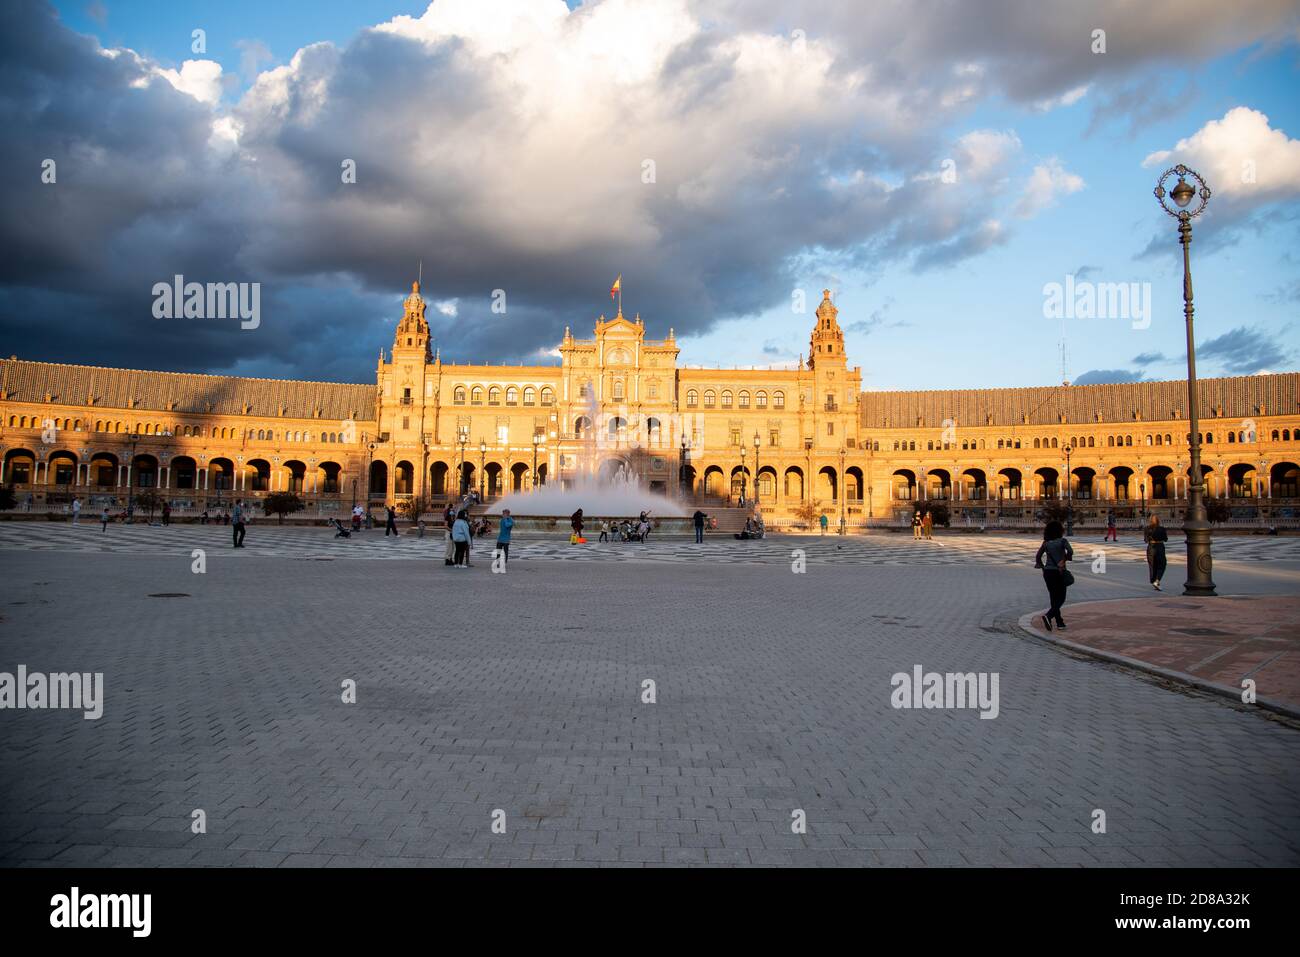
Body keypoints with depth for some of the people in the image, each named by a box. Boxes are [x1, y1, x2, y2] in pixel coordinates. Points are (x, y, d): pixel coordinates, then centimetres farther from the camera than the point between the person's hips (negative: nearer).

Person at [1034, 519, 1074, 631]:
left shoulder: (1046, 543, 5)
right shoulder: (1063, 540, -5)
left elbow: (1038, 556, 2)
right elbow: (1070, 551, -21)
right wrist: (1064, 561, -10)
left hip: (1047, 572, 4)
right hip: (1059, 572, -4)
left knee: (1054, 598, 12)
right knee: (1061, 598, 3)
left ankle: (1060, 623, 16)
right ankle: (1048, 616, -19)